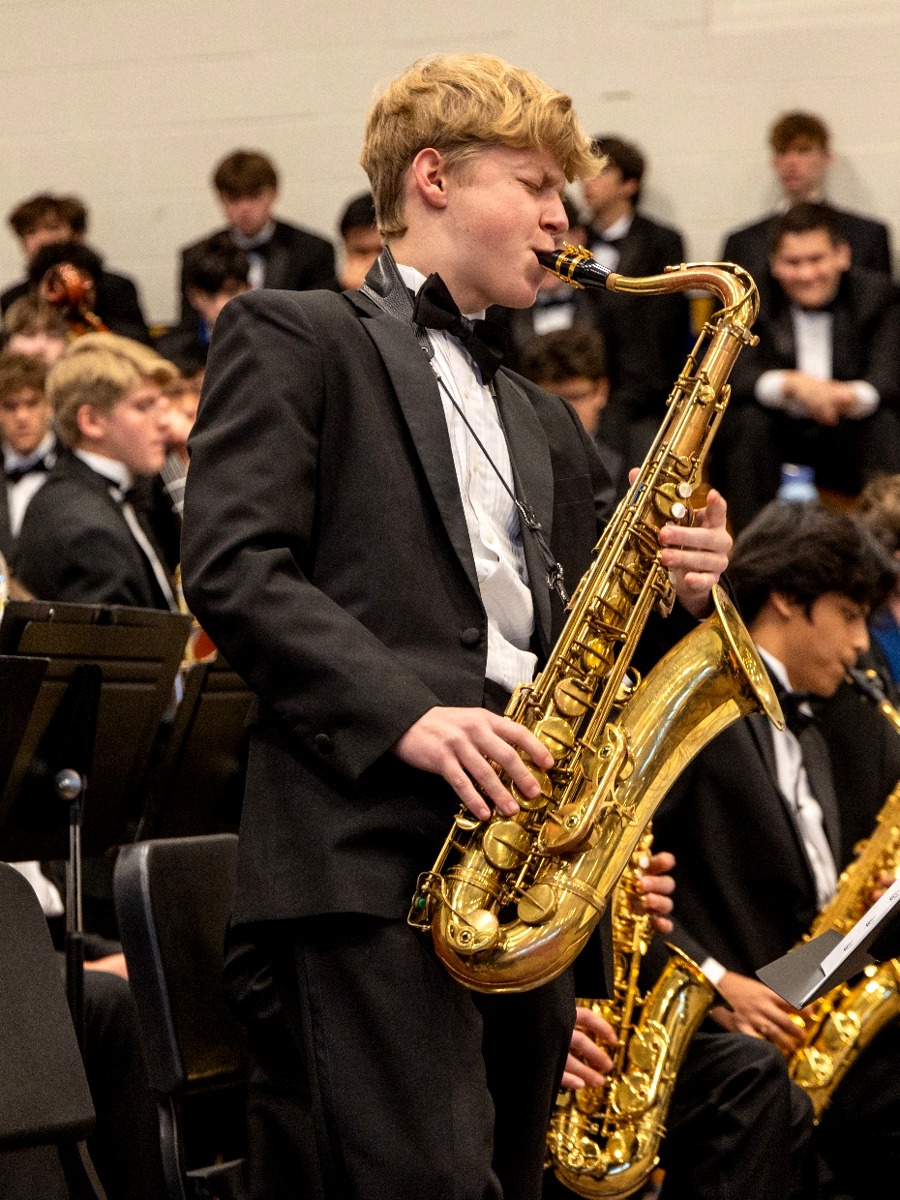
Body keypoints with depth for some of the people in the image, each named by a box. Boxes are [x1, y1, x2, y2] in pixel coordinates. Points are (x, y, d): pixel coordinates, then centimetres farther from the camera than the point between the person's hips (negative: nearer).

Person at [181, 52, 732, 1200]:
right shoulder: (290, 336, 7)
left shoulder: (542, 421, 29)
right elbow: (232, 567, -7)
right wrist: (407, 716, -19)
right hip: (369, 855, -7)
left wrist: (673, 583, 4)